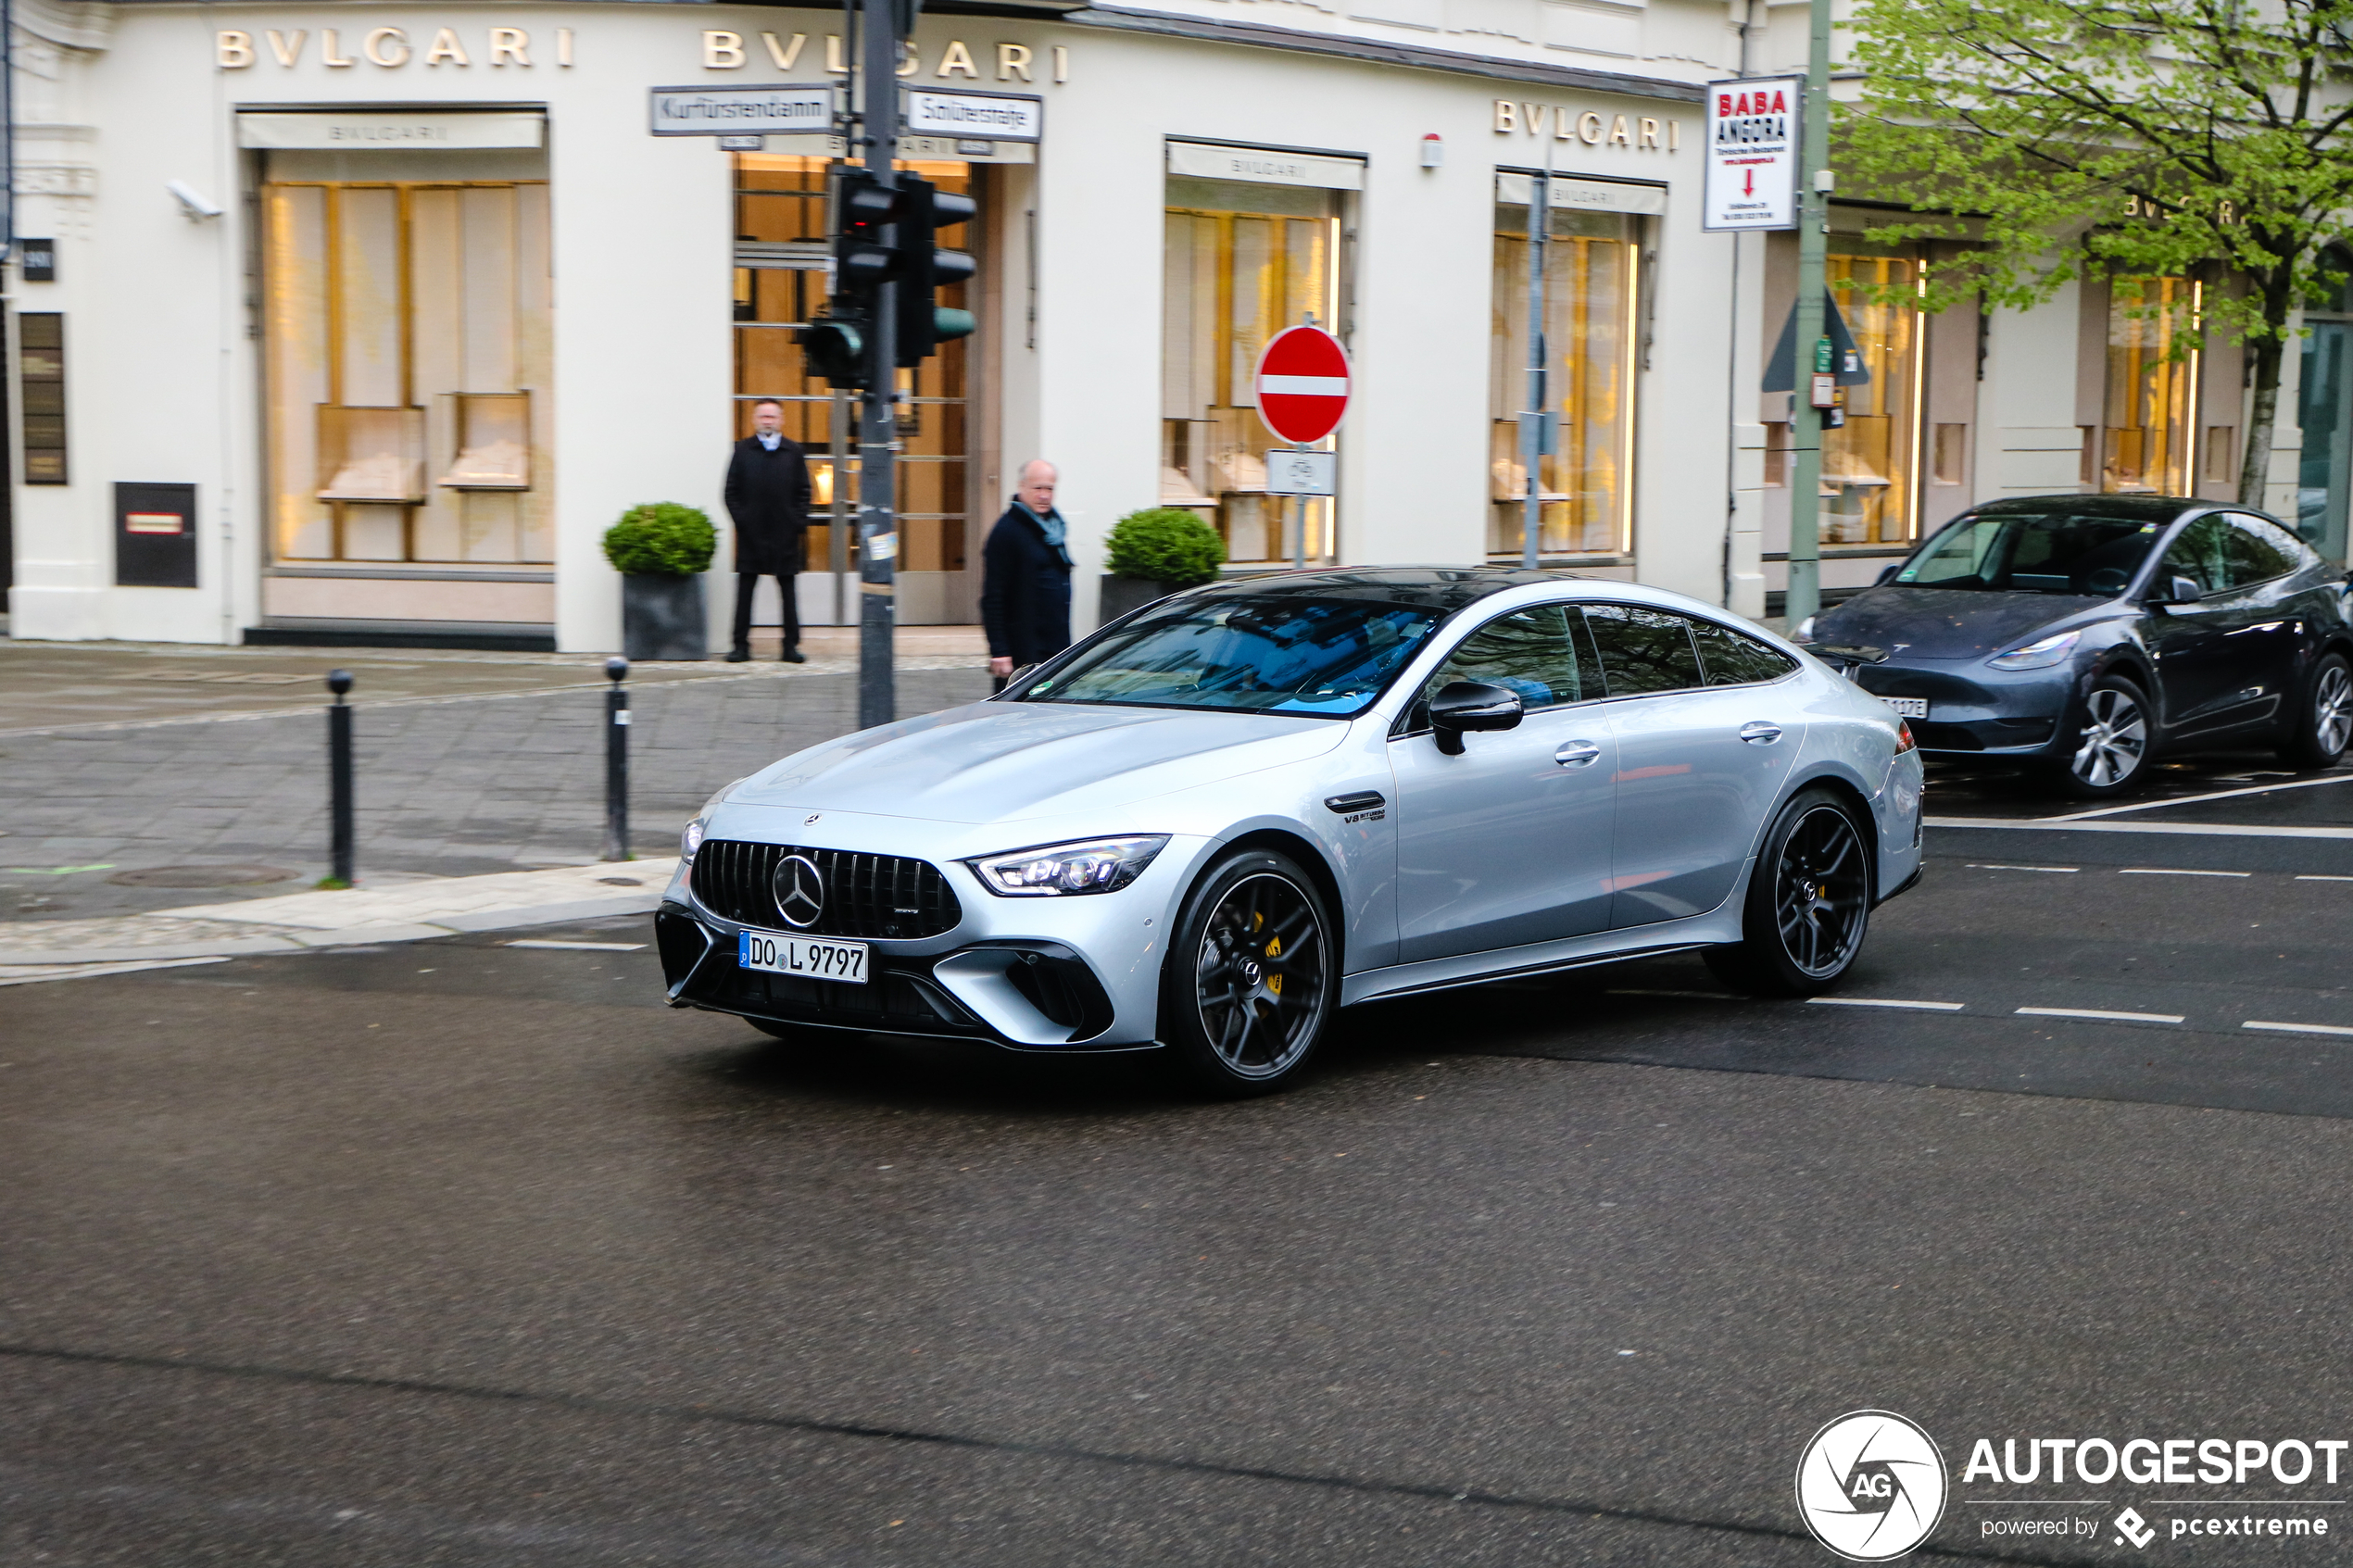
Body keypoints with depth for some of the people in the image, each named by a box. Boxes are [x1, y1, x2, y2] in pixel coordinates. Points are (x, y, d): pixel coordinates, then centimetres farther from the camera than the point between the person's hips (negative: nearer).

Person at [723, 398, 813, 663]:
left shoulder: (793, 451, 7)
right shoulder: (743, 450, 6)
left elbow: (803, 491, 7)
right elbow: (731, 490, 4)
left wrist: (799, 520, -4)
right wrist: (739, 518, -6)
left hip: (785, 533, 0)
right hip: (750, 533, 0)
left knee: (788, 591, 3)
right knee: (745, 590, 2)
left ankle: (791, 646, 7)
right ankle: (741, 645, 7)